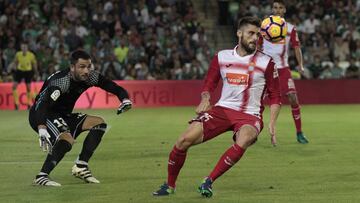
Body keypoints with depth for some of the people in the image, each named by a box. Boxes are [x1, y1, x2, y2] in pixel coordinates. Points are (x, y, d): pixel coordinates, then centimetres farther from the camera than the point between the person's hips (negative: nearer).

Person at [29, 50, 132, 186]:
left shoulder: (90, 77, -10)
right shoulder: (60, 82, -31)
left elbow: (114, 88, -3)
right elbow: (41, 105, -43)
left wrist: (125, 99, -26)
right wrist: (42, 131, -57)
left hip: (64, 116, 8)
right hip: (43, 116, -8)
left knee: (99, 123, -1)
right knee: (66, 139, -32)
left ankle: (80, 167, 3)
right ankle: (41, 177, -29)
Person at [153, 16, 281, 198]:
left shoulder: (266, 62, 0)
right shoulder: (221, 57, 7)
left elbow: (275, 97, 4)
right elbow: (209, 85, 15)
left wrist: (272, 123, -9)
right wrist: (205, 99, -8)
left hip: (250, 115, -2)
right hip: (222, 109, 2)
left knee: (242, 143, -37)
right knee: (184, 140, -16)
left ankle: (208, 182, -21)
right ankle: (170, 185, 6)